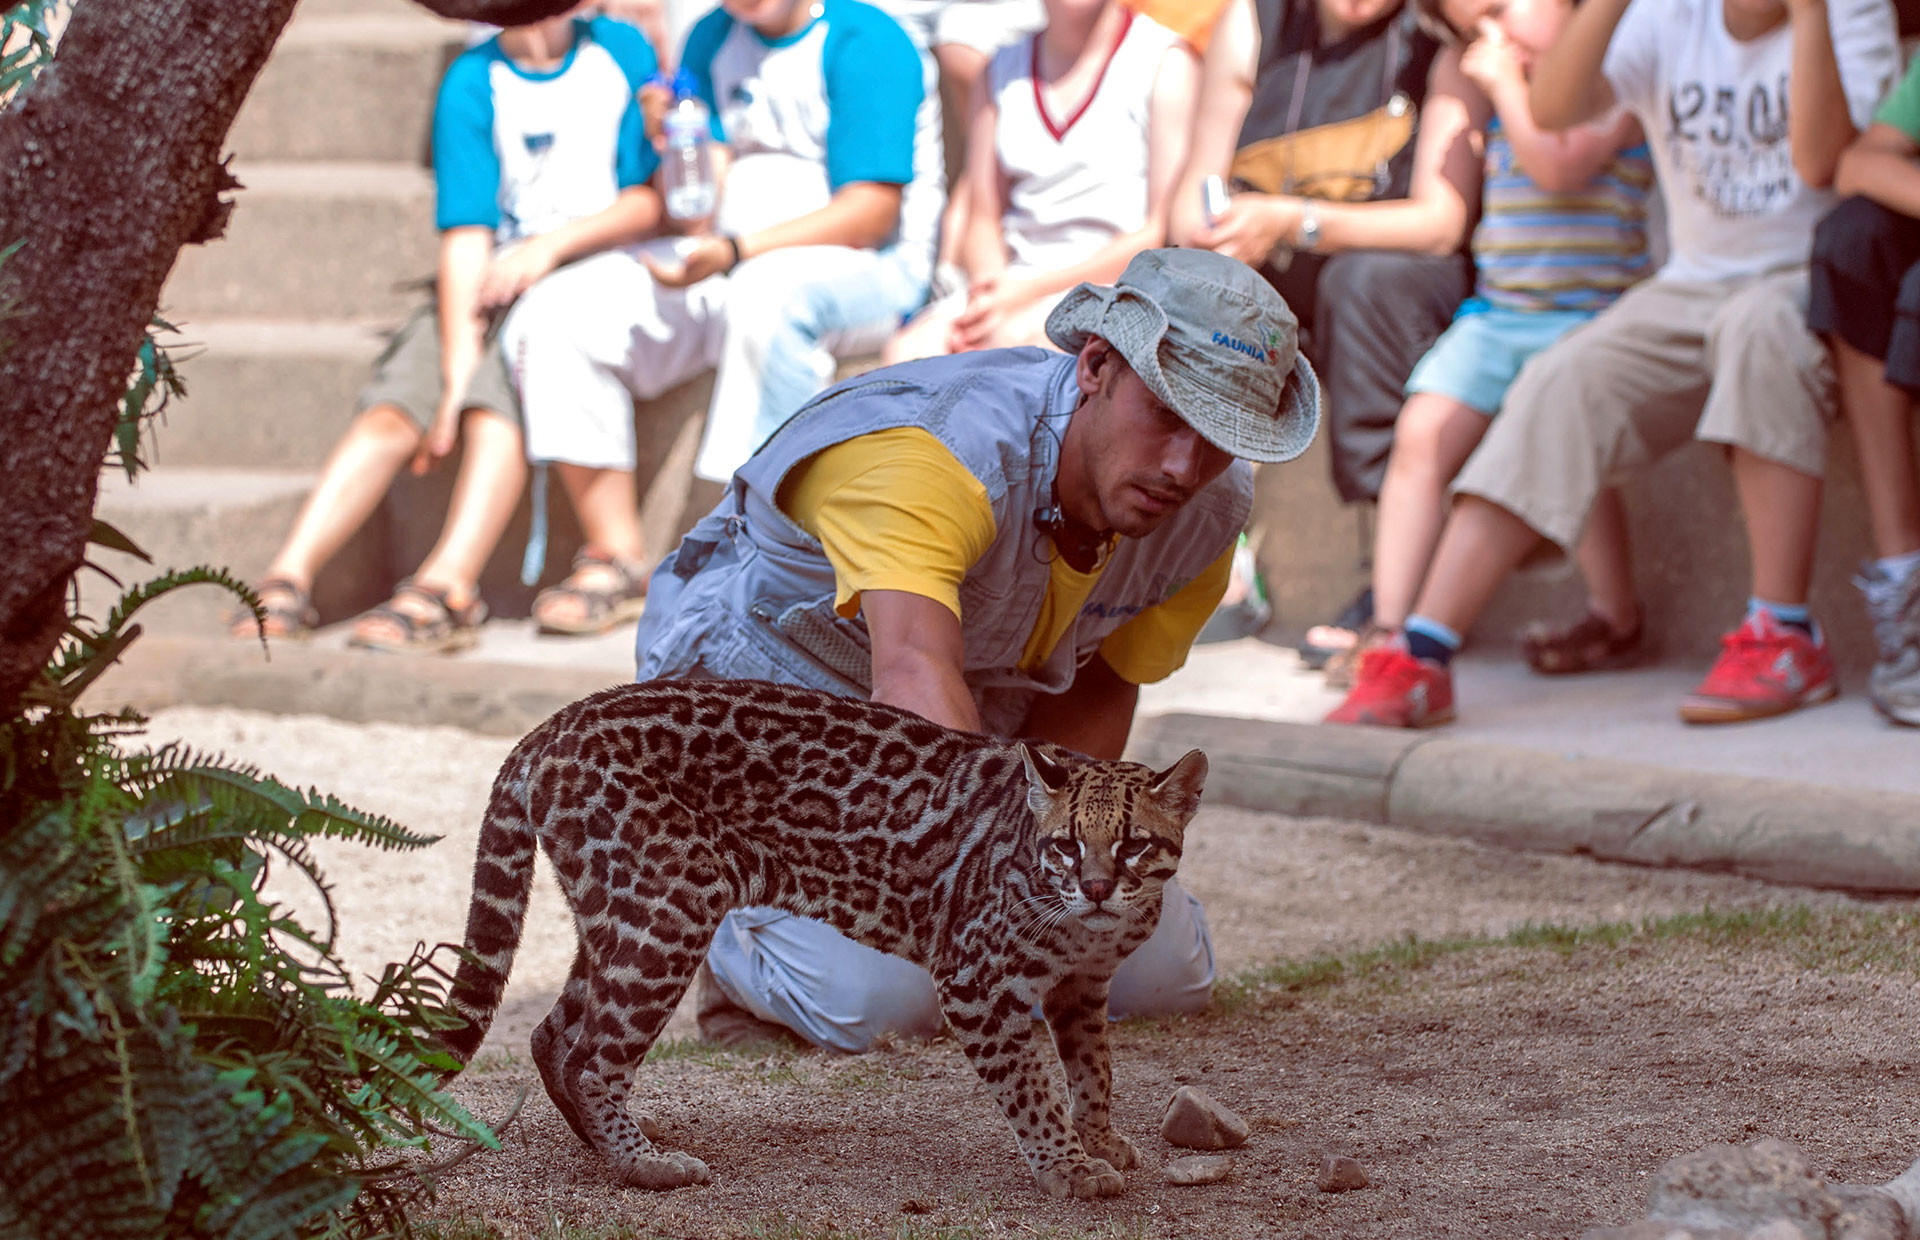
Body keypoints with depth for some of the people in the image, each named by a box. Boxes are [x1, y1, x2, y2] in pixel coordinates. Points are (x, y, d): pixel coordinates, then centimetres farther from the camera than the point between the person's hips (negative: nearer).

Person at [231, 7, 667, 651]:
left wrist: (553, 245, -13)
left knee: (501, 396, -31)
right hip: (491, 284, 2)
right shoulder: (472, 84, 2)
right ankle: (289, 579, -29)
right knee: (393, 408, -22)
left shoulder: (620, 51, 5)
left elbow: (657, 201, 2)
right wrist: (457, 375, -18)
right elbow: (466, 236, -8)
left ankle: (447, 587, -45)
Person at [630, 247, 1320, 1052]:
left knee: (1165, 972, -2)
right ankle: (739, 939, 5)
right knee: (879, 997, -29)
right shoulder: (933, 457, -40)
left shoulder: (1211, 509, -15)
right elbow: (914, 674, -56)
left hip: (970, 735, 7)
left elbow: (1098, 688, -3)